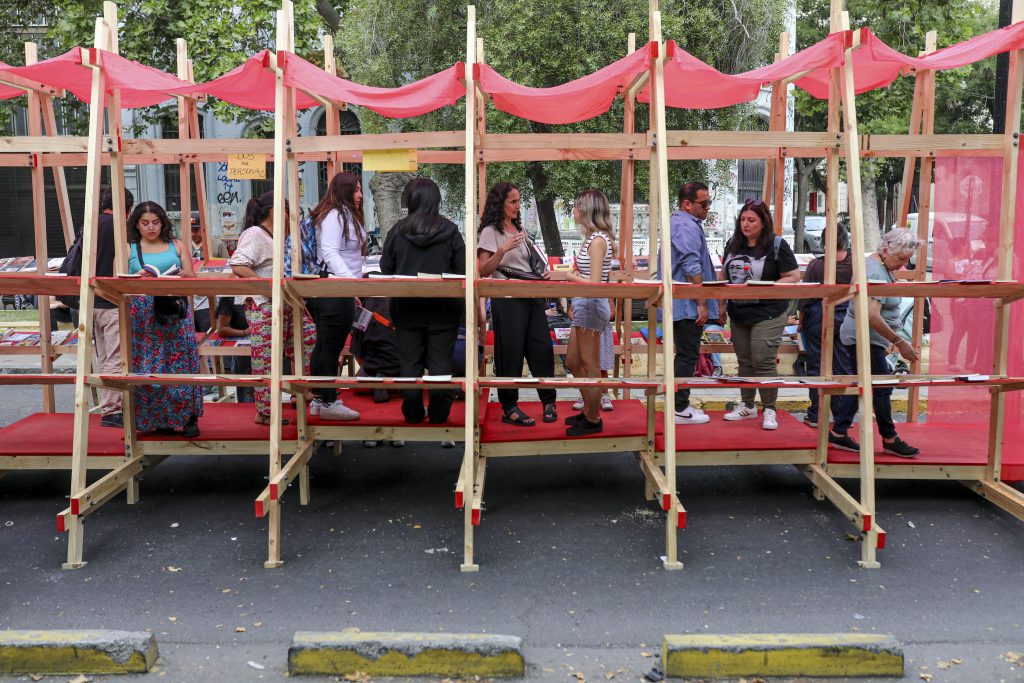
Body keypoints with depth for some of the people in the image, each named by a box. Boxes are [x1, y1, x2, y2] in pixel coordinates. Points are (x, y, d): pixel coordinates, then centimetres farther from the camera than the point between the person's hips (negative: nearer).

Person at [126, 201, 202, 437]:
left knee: (180, 361, -4)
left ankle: (189, 417, 2)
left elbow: (192, 277, 10)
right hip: (143, 315, 0)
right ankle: (158, 420, 9)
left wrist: (181, 274, -11)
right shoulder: (128, 250, 9)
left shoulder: (176, 246, 12)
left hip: (175, 311, 0)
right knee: (148, 366, -1)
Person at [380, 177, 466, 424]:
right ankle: (438, 413, 10)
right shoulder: (450, 231, -7)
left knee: (410, 362, 11)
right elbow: (462, 270, -7)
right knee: (440, 362, 7)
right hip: (443, 307, -1)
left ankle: (413, 413, 18)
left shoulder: (397, 231, -4)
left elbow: (386, 269, 1)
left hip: (406, 305, 1)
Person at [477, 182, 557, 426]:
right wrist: (502, 250, -23)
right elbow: (483, 270, -9)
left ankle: (548, 401, 15)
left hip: (532, 295, 7)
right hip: (508, 298, -7)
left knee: (541, 348, 5)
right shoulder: (490, 232, -4)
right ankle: (509, 408, 6)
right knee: (511, 353, -3)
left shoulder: (519, 228, 17)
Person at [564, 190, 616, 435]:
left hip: (591, 305, -10)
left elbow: (594, 284, -22)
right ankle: (588, 411, 30)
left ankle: (593, 421, 14)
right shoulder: (593, 238, 11)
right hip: (584, 306, 10)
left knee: (590, 366, 2)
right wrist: (573, 273, 1)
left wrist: (571, 277, -12)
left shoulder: (597, 240, -17)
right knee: (573, 362, 18)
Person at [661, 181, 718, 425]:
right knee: (687, 356, -4)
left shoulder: (675, 222, 19)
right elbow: (692, 268, -21)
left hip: (678, 304, 10)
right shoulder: (688, 226, -15)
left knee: (684, 355, 16)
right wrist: (702, 303, -18)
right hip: (688, 304, -10)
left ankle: (680, 404, 23)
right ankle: (680, 410, 0)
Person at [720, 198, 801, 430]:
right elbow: (724, 275, 19)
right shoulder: (733, 244, 9)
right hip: (739, 313, 6)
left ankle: (769, 410, 5)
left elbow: (793, 277, -9)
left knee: (763, 362, -8)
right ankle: (747, 406, 26)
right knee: (744, 361, 13)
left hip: (768, 315, -6)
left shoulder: (777, 245, -8)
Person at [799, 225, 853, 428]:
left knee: (816, 367, 6)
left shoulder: (816, 265, -12)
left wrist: (801, 322, 6)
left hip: (819, 320, -2)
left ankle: (815, 415, 9)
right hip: (847, 320, 2)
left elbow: (805, 298, -5)